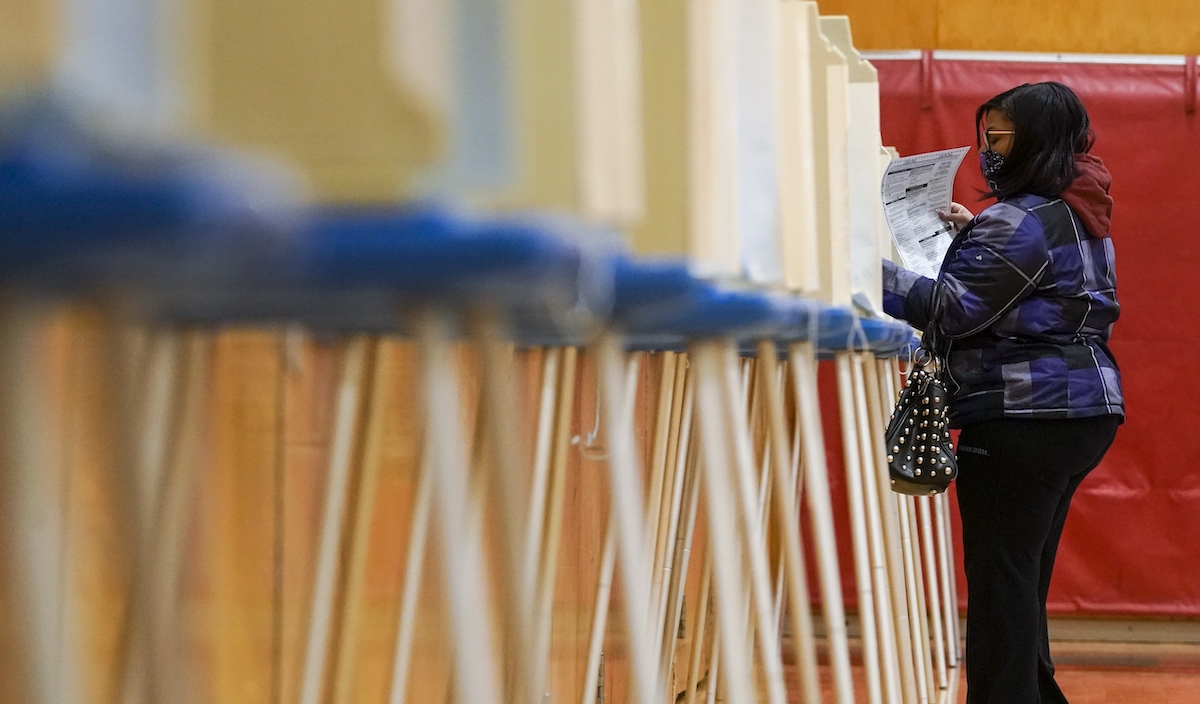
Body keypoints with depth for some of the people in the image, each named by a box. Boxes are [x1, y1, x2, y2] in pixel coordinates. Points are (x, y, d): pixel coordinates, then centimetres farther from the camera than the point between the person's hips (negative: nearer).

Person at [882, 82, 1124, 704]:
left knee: (1001, 582, -8)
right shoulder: (1077, 215, 16)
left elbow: (950, 308, -21)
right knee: (1025, 579, 17)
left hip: (1024, 419, -10)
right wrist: (975, 234, 20)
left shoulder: (1021, 223, -15)